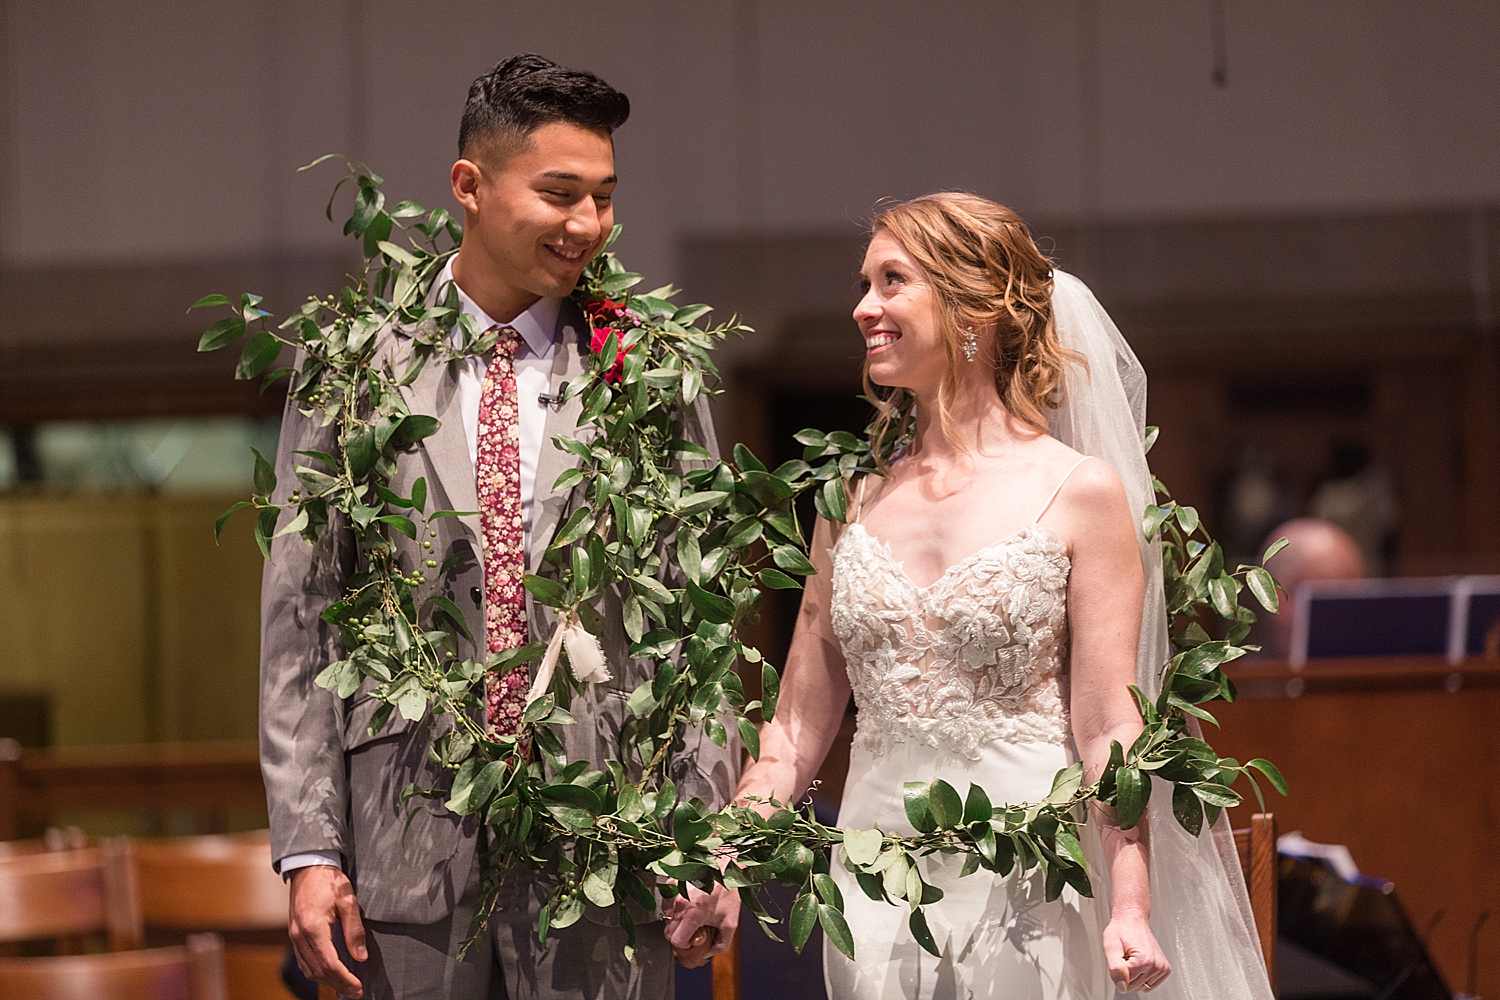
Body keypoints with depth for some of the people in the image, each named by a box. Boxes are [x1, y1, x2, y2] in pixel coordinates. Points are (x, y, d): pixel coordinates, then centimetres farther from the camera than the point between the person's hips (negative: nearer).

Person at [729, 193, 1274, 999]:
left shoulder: (1079, 492, -4)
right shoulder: (856, 500, 8)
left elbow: (1108, 728, -8)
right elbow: (797, 728, 10)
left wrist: (1131, 911, -18)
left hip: (1024, 883, -4)